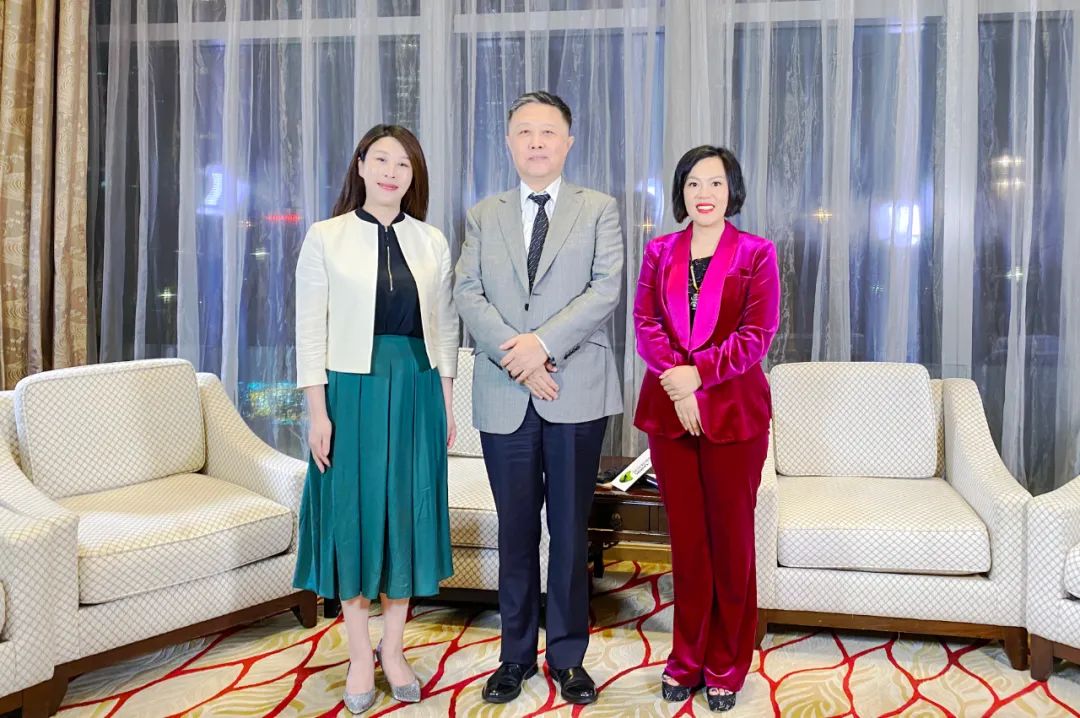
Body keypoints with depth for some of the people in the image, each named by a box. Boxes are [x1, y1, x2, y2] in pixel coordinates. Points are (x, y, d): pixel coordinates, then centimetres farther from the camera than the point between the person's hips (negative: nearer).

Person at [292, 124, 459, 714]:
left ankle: (393, 649, 25)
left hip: (416, 392, 3)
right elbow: (310, 331, -3)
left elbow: (445, 328, 9)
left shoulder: (432, 242, 7)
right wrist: (317, 412, -8)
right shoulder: (325, 237, -1)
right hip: (351, 391, -2)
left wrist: (447, 403, 6)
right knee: (352, 512, 4)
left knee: (408, 511, 8)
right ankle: (359, 656, 20)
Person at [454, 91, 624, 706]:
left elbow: (606, 289, -6)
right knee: (516, 532, 10)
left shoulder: (599, 210, 6)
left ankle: (568, 656, 19)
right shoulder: (484, 216, 13)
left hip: (577, 392, -2)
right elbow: (469, 295, 2)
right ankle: (516, 656, 22)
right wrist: (513, 356, -13)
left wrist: (543, 343, -17)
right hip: (504, 395, 2)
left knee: (570, 530, 6)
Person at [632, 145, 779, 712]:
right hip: (668, 409, 2)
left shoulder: (756, 253, 2)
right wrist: (676, 381, -15)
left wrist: (698, 373, -17)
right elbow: (645, 324, 1)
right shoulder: (659, 252, 10)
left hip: (734, 410, -2)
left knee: (731, 538, 4)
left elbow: (757, 335, -7)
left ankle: (726, 667, 18)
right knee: (685, 537, 8)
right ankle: (686, 659, 22)